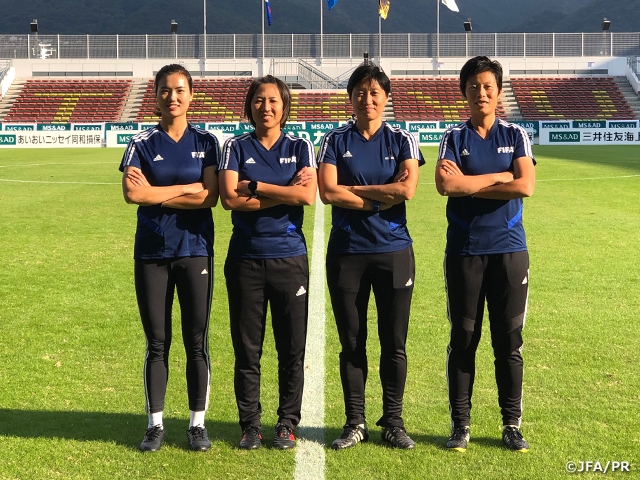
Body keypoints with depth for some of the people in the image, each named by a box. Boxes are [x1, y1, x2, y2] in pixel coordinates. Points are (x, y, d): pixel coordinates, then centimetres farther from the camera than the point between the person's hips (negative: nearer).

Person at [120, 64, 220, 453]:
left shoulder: (205, 142, 3)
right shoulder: (143, 143, 2)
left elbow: (210, 197, -10)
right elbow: (132, 193, -14)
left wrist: (156, 194, -10)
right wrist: (187, 188, -11)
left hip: (195, 249, 0)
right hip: (152, 252, 0)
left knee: (197, 340, 4)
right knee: (157, 342, 6)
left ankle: (198, 423, 14)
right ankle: (156, 424, 15)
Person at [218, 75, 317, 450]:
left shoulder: (300, 148, 7)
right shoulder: (236, 148, 6)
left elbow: (308, 196, -10)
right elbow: (230, 198, -10)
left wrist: (255, 186, -9)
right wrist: (285, 192, -11)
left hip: (290, 257, 0)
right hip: (246, 258, 0)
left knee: (292, 348, 3)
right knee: (247, 347, 4)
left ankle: (287, 423, 15)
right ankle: (251, 425, 15)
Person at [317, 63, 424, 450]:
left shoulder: (402, 140, 4)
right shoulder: (336, 141, 4)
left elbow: (408, 189, -12)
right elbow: (327, 192, -11)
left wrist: (353, 189, -9)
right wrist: (381, 198, -11)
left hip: (394, 251, 0)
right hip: (346, 252, 0)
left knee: (394, 343, 4)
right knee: (352, 343, 6)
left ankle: (393, 422, 16)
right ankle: (355, 423, 16)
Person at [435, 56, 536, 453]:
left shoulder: (516, 136, 6)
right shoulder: (454, 137, 4)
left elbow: (526, 187, -10)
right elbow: (445, 185, -14)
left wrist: (469, 184, -10)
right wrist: (501, 176, -10)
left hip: (509, 249, 0)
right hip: (464, 251, 0)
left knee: (509, 339, 4)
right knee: (463, 338, 4)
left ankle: (512, 424, 14)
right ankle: (460, 423, 13)